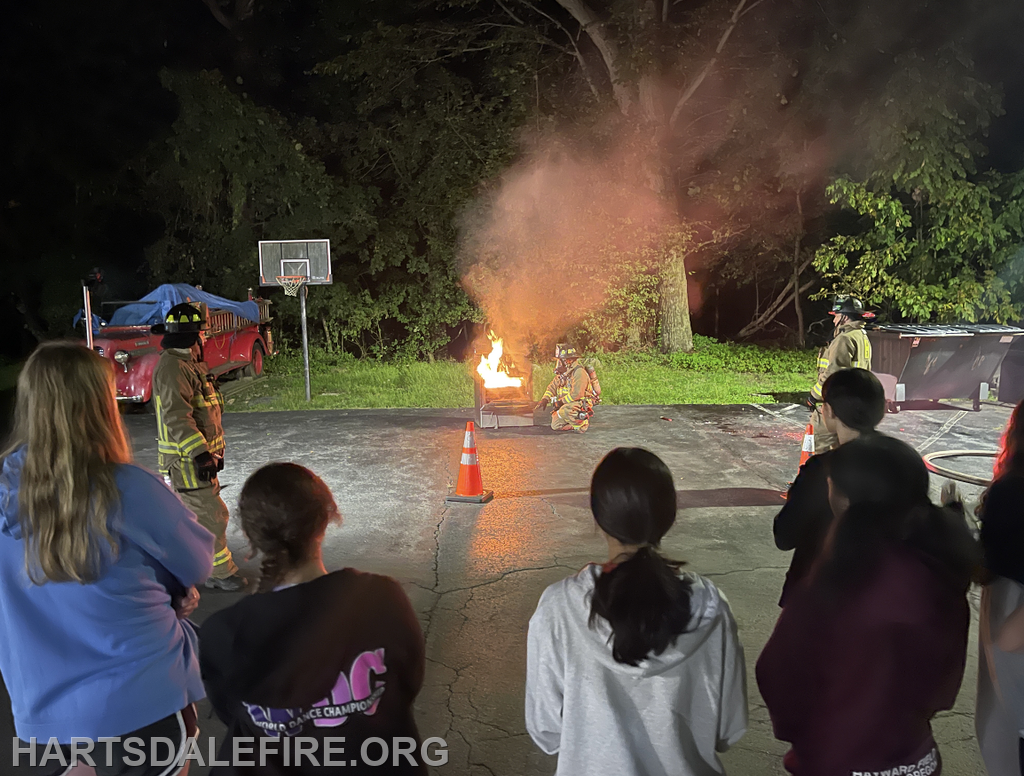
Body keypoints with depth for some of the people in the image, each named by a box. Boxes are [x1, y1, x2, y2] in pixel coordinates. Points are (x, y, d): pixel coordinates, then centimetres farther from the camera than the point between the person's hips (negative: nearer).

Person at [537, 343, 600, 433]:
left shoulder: (579, 373, -22)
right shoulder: (562, 372, 7)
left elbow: (576, 394, -28)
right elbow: (553, 387, 11)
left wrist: (560, 401, -20)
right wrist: (545, 399, -6)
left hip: (582, 404, -9)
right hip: (568, 405, 9)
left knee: (563, 411, -37)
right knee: (555, 426, 3)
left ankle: (583, 424, -13)